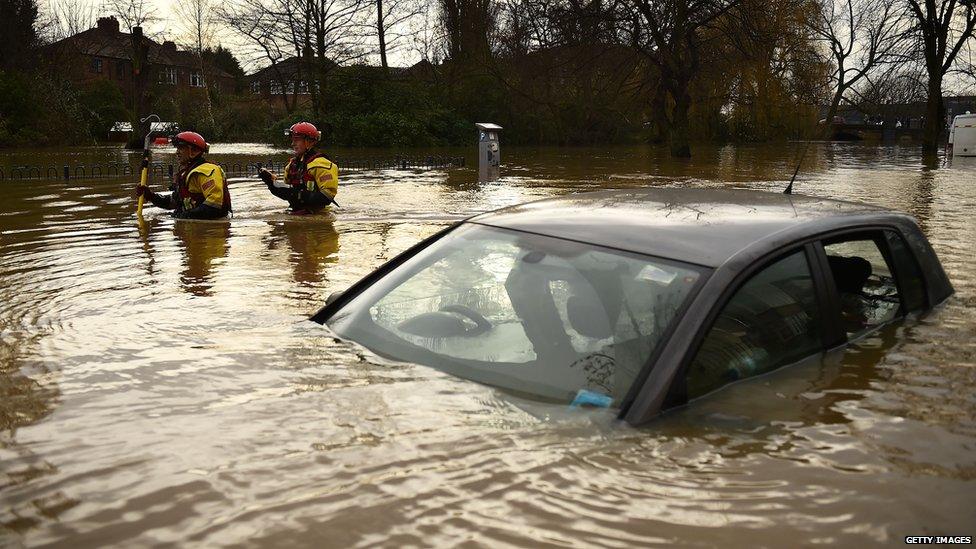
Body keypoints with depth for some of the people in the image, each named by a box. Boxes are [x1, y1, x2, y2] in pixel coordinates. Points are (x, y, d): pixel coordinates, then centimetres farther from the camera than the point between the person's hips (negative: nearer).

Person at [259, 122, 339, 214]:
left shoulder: (319, 164, -10)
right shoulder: (293, 163, 18)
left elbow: (329, 194, -18)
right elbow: (288, 192, 25)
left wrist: (303, 197, -24)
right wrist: (271, 182, 9)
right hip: (296, 213, 8)